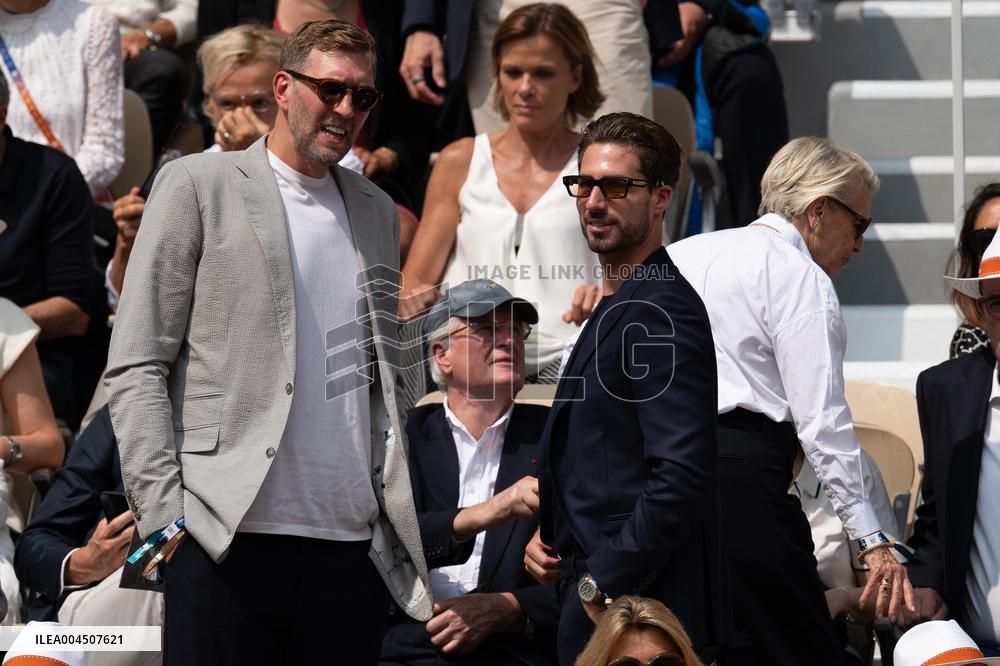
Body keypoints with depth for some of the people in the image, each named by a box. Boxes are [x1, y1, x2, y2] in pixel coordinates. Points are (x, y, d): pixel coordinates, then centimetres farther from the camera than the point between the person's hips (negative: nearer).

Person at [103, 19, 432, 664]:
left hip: (353, 543, 5)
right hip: (228, 540, -4)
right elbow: (136, 366, -1)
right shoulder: (198, 185, 3)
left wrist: (398, 510, 10)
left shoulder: (377, 211, 19)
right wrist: (165, 515, -11)